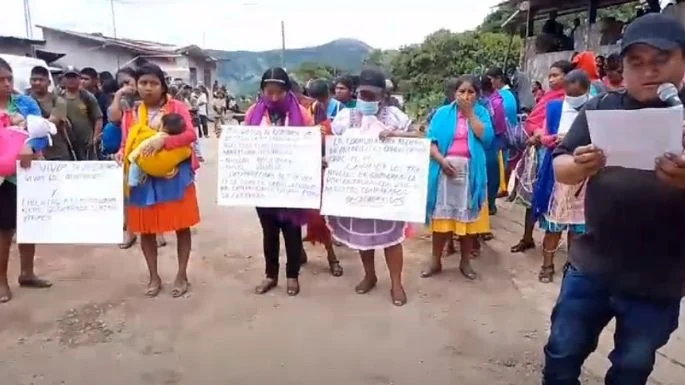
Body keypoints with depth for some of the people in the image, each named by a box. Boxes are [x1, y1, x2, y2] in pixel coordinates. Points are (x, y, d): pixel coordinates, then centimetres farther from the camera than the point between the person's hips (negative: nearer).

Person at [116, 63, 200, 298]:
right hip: (142, 178, 3)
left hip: (175, 175, -3)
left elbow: (191, 134, -16)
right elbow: (126, 144, 8)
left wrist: (163, 141, -30)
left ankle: (182, 275, 20)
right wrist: (121, 155, -15)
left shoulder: (177, 107, -3)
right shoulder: (131, 113, 7)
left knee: (181, 225, 5)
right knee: (146, 228, 8)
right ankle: (154, 277, 23)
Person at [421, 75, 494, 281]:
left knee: (468, 216, 7)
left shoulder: (481, 112, 5)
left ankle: (465, 262, 21)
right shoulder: (443, 113, 4)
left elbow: (486, 137, -10)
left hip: (471, 171, 1)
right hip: (446, 168, 0)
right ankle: (435, 261, 16)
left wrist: (469, 113, -10)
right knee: (441, 216, 4)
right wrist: (441, 159, -17)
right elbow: (431, 140, -1)